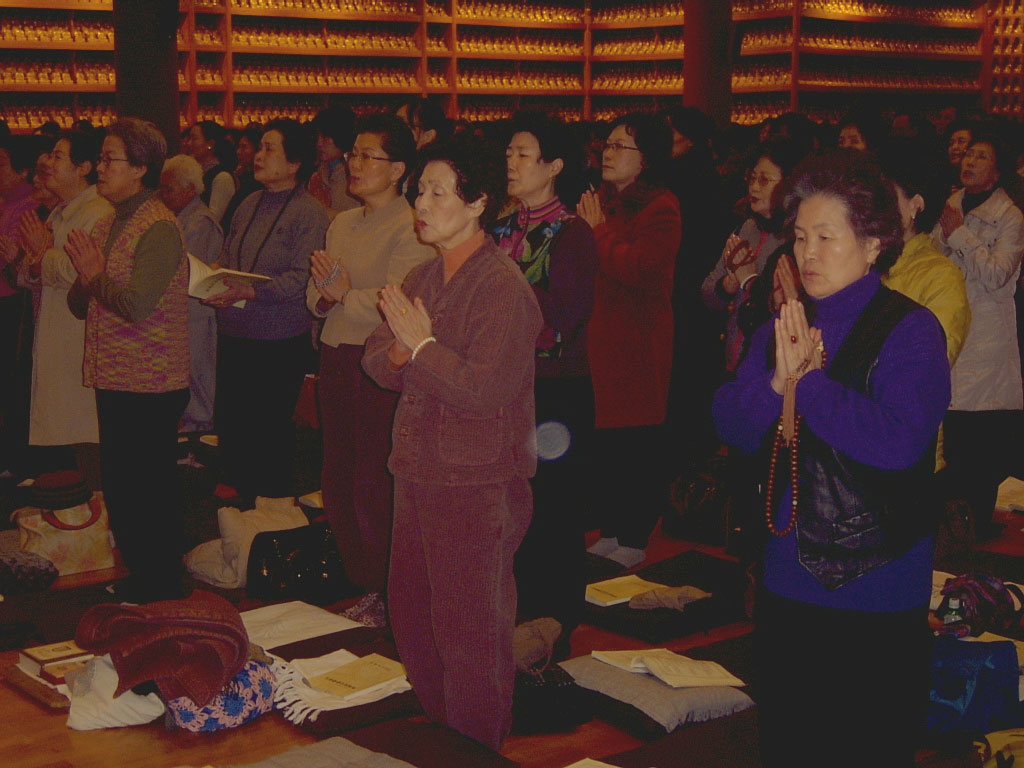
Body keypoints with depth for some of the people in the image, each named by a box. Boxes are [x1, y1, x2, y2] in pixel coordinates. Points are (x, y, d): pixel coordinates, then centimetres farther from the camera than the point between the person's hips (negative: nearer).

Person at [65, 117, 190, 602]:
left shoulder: (159, 228, -15)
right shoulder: (106, 224, 13)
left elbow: (137, 304, -25)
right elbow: (79, 305, 16)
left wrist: (94, 275, -11)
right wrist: (83, 281, -5)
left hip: (150, 387, -9)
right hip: (115, 381, 9)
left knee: (151, 495, 0)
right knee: (120, 491, 16)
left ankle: (164, 597, 12)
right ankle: (140, 583, 30)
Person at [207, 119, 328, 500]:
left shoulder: (309, 212, -10)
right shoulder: (250, 204, 13)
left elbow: (303, 278, -19)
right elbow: (227, 259, 21)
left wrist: (250, 291, -26)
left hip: (279, 340, -7)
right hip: (234, 335, 7)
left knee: (271, 432, 2)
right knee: (228, 422, 11)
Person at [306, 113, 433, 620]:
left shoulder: (410, 230, -10)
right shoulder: (342, 224, 15)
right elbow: (316, 299, 15)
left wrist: (344, 294, -6)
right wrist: (325, 294, -7)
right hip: (337, 356, 8)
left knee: (373, 487, -4)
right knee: (337, 481, 12)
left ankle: (388, 596, 10)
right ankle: (362, 583, 26)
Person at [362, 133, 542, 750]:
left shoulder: (503, 287, -17)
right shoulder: (422, 279, 10)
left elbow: (484, 390, -24)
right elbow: (377, 362, 10)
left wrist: (423, 345, -16)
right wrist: (398, 351, -12)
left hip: (478, 485, -9)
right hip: (419, 473, 9)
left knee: (470, 632, 1)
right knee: (411, 613, 20)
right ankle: (433, 734, 38)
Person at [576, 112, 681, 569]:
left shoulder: (660, 208, -9)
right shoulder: (601, 201, 15)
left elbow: (637, 268, -23)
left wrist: (599, 231, -13)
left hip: (637, 342, -7)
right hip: (596, 337, 7)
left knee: (636, 444, 0)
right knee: (604, 438, 10)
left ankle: (634, 540, 9)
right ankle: (610, 531, 20)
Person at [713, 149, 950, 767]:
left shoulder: (910, 330, -12)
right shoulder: (784, 328, 8)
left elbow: (898, 441, -26)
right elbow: (734, 425, 1)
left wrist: (809, 382, -17)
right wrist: (777, 382, -18)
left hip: (879, 595, -6)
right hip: (789, 583, 6)